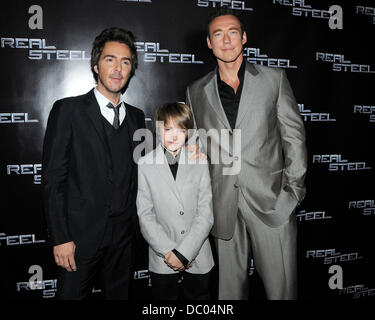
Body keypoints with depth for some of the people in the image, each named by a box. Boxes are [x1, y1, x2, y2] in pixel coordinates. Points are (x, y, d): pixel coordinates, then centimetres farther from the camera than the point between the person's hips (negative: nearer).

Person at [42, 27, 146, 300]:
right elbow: (53, 178, -8)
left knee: (119, 295, 16)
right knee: (73, 295, 8)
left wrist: (134, 223, 7)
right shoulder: (68, 110, -5)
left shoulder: (136, 117, 9)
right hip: (80, 234, -4)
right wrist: (60, 238, -12)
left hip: (123, 235, 5)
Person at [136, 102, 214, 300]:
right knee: (164, 296, 13)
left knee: (199, 295, 14)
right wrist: (169, 252, -13)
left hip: (197, 256, 1)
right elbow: (145, 216, -6)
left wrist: (184, 252, -12)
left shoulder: (199, 161, -2)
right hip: (162, 261, 0)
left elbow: (206, 214, -5)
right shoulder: (145, 165, -4)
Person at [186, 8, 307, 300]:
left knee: (282, 289, 4)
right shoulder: (196, 91, 11)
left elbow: (294, 135, 6)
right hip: (224, 207, 2)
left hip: (272, 202, -1)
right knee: (230, 289, 11)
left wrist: (293, 190, -1)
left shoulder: (274, 78, 7)